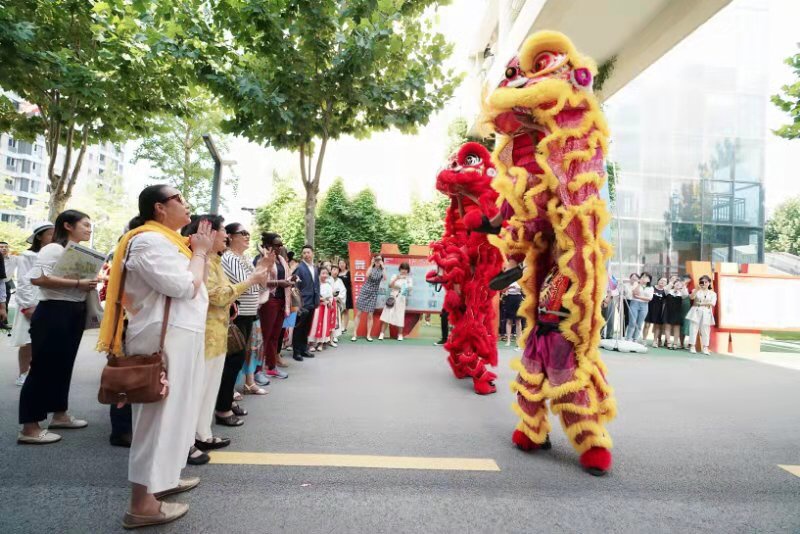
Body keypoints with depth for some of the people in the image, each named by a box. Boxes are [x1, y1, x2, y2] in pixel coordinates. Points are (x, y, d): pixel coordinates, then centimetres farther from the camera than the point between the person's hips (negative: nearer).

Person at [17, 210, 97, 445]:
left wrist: (91, 283, 9)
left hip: (75, 314, 9)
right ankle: (29, 428, 4)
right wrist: (78, 284, -25)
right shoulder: (53, 249, -12)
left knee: (64, 364, 17)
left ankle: (59, 415, 30)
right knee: (43, 367, -4)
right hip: (54, 313, -9)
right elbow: (38, 278, -25)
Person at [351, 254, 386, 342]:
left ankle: (368, 335, 11)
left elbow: (385, 278, -19)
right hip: (364, 292, 0)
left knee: (370, 315, 1)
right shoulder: (371, 268, 1)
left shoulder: (382, 270, 2)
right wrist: (372, 264, -17)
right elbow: (367, 275, -20)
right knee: (358, 313, 0)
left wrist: (383, 266, -16)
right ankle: (355, 334, 6)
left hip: (373, 294, 0)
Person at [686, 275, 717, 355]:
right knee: (694, 329, -5)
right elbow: (691, 297, -11)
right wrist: (697, 289, -22)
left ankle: (705, 348, 2)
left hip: (706, 313, 1)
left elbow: (713, 303, 0)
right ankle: (692, 346, -3)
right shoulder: (696, 291, 10)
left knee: (705, 330, -2)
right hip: (696, 312, -1)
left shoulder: (712, 293, 13)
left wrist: (701, 303, -8)